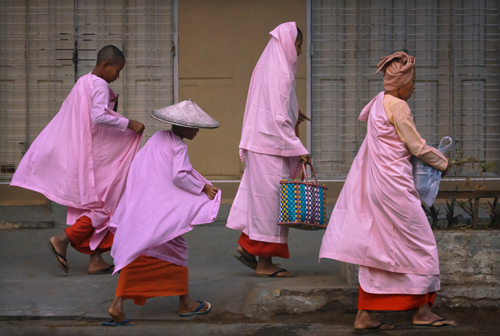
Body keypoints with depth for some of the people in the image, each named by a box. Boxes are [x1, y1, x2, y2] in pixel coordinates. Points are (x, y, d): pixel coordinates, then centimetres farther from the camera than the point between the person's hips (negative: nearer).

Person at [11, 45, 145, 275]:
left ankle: (96, 260, 10)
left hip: (79, 151, 10)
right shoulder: (99, 85, -14)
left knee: (94, 205, 11)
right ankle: (64, 239, -9)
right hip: (94, 155, -10)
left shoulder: (83, 82, 13)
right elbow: (99, 116, -29)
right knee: (103, 205, -2)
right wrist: (128, 124, -22)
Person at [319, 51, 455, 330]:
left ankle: (365, 315, 9)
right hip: (394, 184, -9)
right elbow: (418, 147, -10)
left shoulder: (379, 102, 12)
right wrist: (442, 163, 7)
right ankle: (422, 310, 7)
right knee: (419, 244, 1)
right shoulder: (398, 106, -14)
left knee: (378, 245, 10)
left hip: (375, 183, 9)